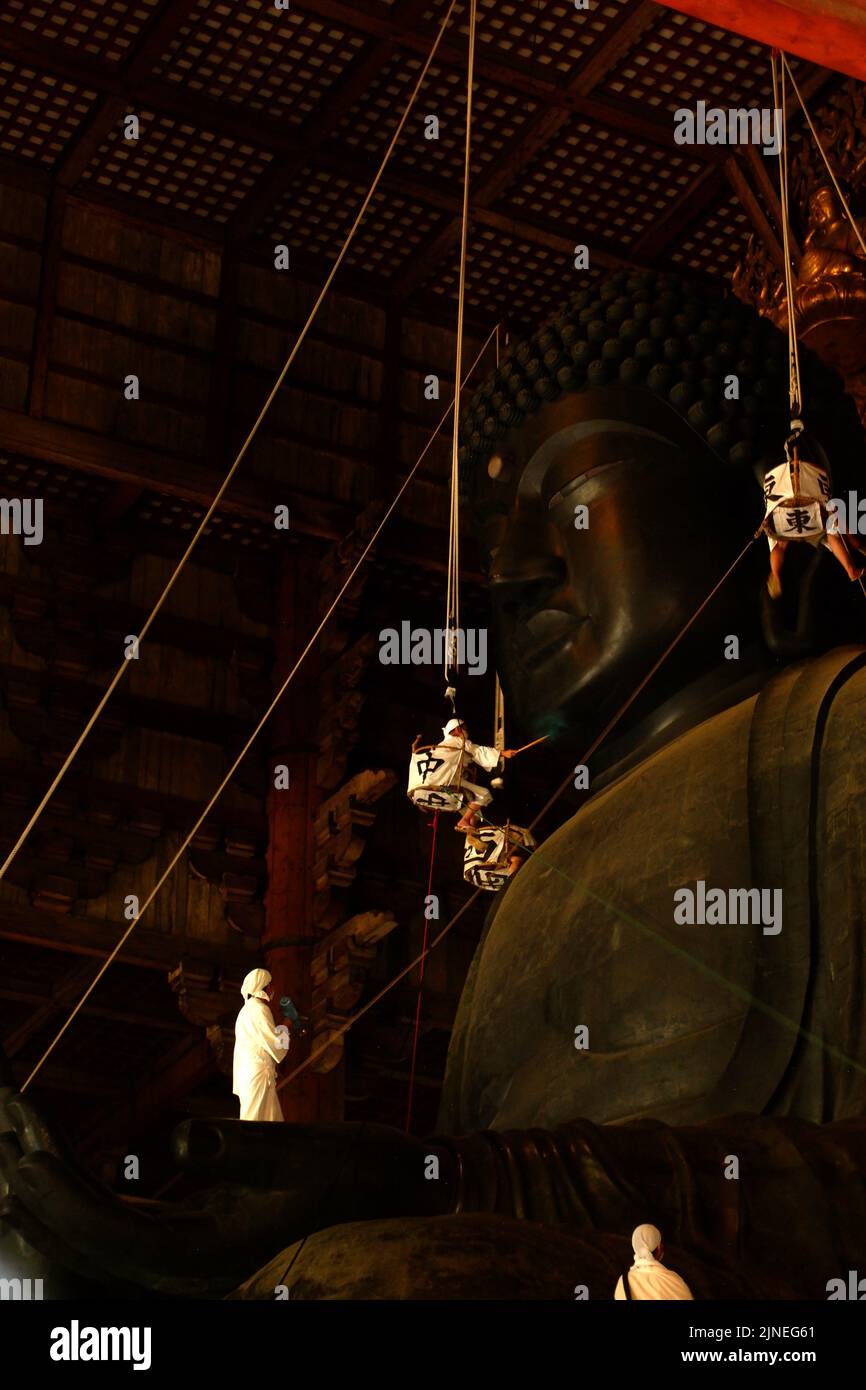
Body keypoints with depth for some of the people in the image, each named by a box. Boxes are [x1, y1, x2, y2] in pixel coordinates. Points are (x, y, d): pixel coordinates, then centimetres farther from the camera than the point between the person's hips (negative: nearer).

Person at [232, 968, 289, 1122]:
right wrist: (285, 1027, -1)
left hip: (246, 1071, 10)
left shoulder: (246, 1010, 18)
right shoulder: (260, 1010, -12)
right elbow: (276, 1043, -15)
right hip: (259, 1072, -10)